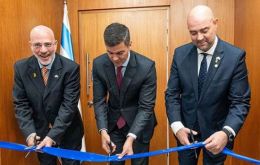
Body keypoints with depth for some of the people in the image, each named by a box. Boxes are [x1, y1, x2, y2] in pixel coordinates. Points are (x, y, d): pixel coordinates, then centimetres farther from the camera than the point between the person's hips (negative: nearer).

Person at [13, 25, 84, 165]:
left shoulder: (70, 68, -20)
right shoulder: (21, 67, -10)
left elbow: (69, 104, -21)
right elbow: (21, 103, -8)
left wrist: (52, 135, -28)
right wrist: (29, 132, -19)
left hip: (68, 131, -2)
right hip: (39, 131, 3)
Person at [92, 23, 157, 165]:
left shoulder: (146, 66, -24)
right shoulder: (99, 64, -14)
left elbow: (146, 107, -22)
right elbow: (99, 100, -9)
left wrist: (131, 137, -32)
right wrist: (103, 130, -21)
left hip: (139, 124, -2)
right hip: (113, 123, 2)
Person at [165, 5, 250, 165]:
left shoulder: (235, 56, -15)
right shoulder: (180, 53, -7)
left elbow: (240, 102, -15)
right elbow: (172, 94, -4)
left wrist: (226, 133, -31)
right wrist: (177, 126, -17)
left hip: (217, 130, -2)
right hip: (185, 127, 2)